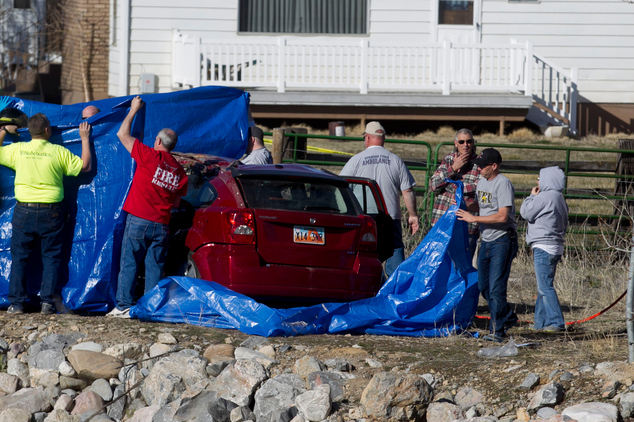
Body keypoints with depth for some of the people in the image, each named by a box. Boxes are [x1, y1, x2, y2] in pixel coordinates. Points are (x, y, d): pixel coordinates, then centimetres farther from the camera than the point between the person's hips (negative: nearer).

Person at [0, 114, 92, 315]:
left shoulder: (17, 150, -2)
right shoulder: (58, 152, -6)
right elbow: (85, 166, 2)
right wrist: (85, 139, 11)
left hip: (24, 211, 1)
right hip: (51, 213, -1)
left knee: (19, 256, 9)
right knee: (51, 257, 8)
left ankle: (16, 302, 6)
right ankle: (47, 301, 1)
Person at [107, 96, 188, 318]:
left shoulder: (150, 156, -6)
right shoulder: (179, 171, 9)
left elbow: (122, 134, 0)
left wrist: (134, 110, 11)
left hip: (139, 220, -4)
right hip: (162, 225, 4)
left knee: (129, 264, 0)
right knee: (155, 267, 7)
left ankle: (123, 306, -2)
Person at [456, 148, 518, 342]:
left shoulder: (503, 184, -16)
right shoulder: (482, 182, 12)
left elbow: (502, 216, -23)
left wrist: (473, 218, -18)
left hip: (502, 241, -9)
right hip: (486, 241, 9)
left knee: (496, 287, -9)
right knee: (484, 287, 13)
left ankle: (497, 330, -3)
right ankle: (508, 317, 29)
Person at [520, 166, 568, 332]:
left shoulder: (545, 197, -15)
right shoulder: (559, 198, 16)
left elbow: (525, 212, -11)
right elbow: (564, 224, 24)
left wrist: (532, 196, 3)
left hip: (544, 248, -10)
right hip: (555, 248, 10)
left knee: (545, 286, -10)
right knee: (543, 286, 15)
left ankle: (556, 322, -14)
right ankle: (541, 322, 19)